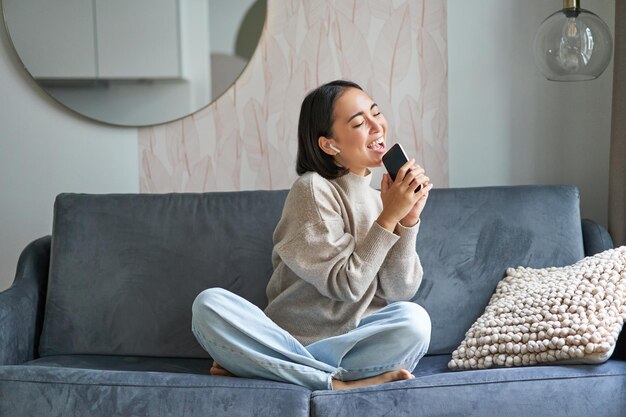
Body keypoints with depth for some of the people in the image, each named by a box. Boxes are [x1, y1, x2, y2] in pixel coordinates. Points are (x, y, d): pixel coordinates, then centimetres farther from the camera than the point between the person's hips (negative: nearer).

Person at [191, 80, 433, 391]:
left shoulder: (382, 195, 8)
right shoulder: (313, 189, -8)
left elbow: (399, 292, -2)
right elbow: (344, 285, -14)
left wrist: (408, 220, -13)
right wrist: (388, 217, -17)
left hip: (345, 342, 4)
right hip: (289, 341, -3)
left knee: (414, 319, -28)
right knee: (209, 304, -28)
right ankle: (339, 382, -29)